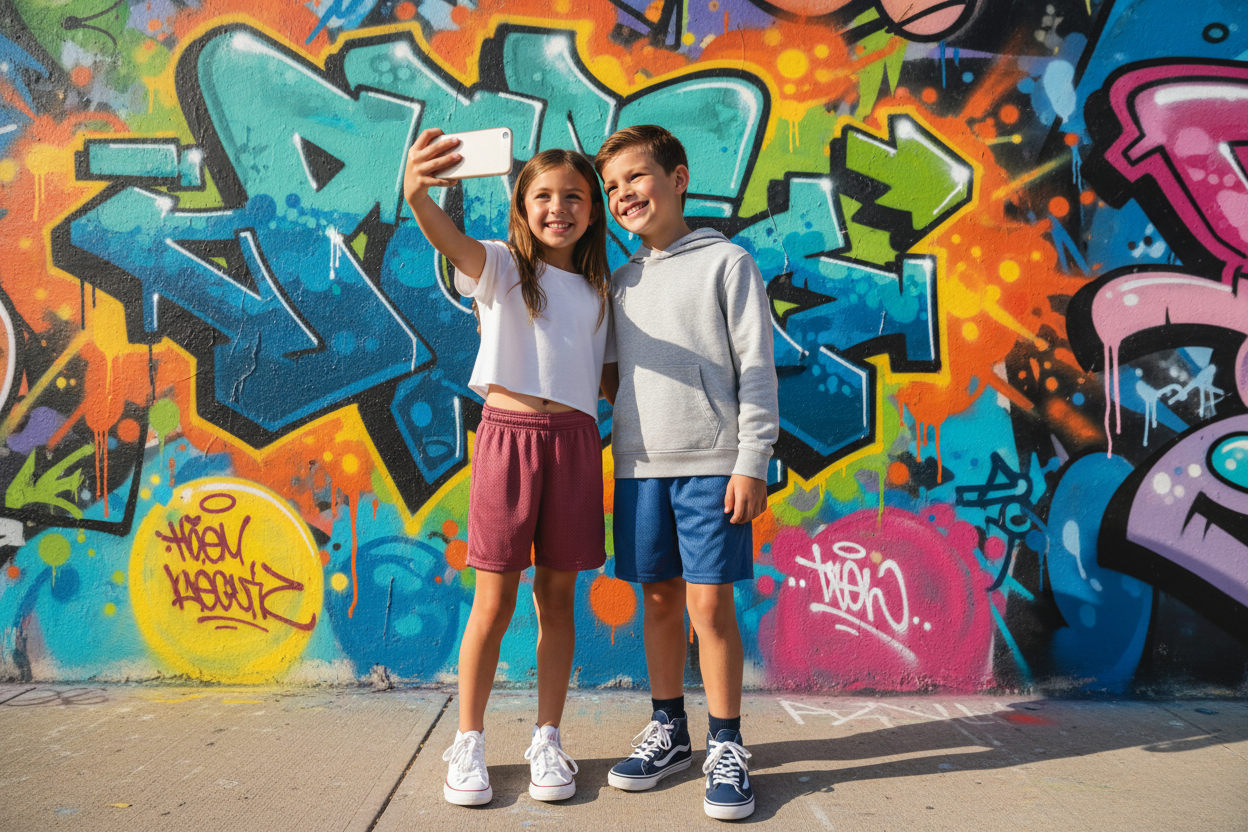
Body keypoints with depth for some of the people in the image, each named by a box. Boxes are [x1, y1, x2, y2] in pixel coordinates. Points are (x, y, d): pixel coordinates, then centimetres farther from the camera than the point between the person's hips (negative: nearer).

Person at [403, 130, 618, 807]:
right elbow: (452, 243, -23)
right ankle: (468, 744, 21)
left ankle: (547, 742, 25)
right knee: (494, 602, 3)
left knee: (557, 598, 10)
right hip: (508, 434, -3)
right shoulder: (502, 266, 1)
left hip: (574, 440, 3)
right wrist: (417, 195, -43)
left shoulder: (599, 288, 13)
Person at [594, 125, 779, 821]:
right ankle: (669, 733, 27)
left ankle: (727, 748, 13)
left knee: (709, 602, -2)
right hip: (639, 463, 5)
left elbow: (757, 368, -4)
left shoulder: (727, 263, 0)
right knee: (659, 597, 11)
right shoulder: (621, 281, 16)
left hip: (711, 464, -5)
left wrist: (752, 462, -11)